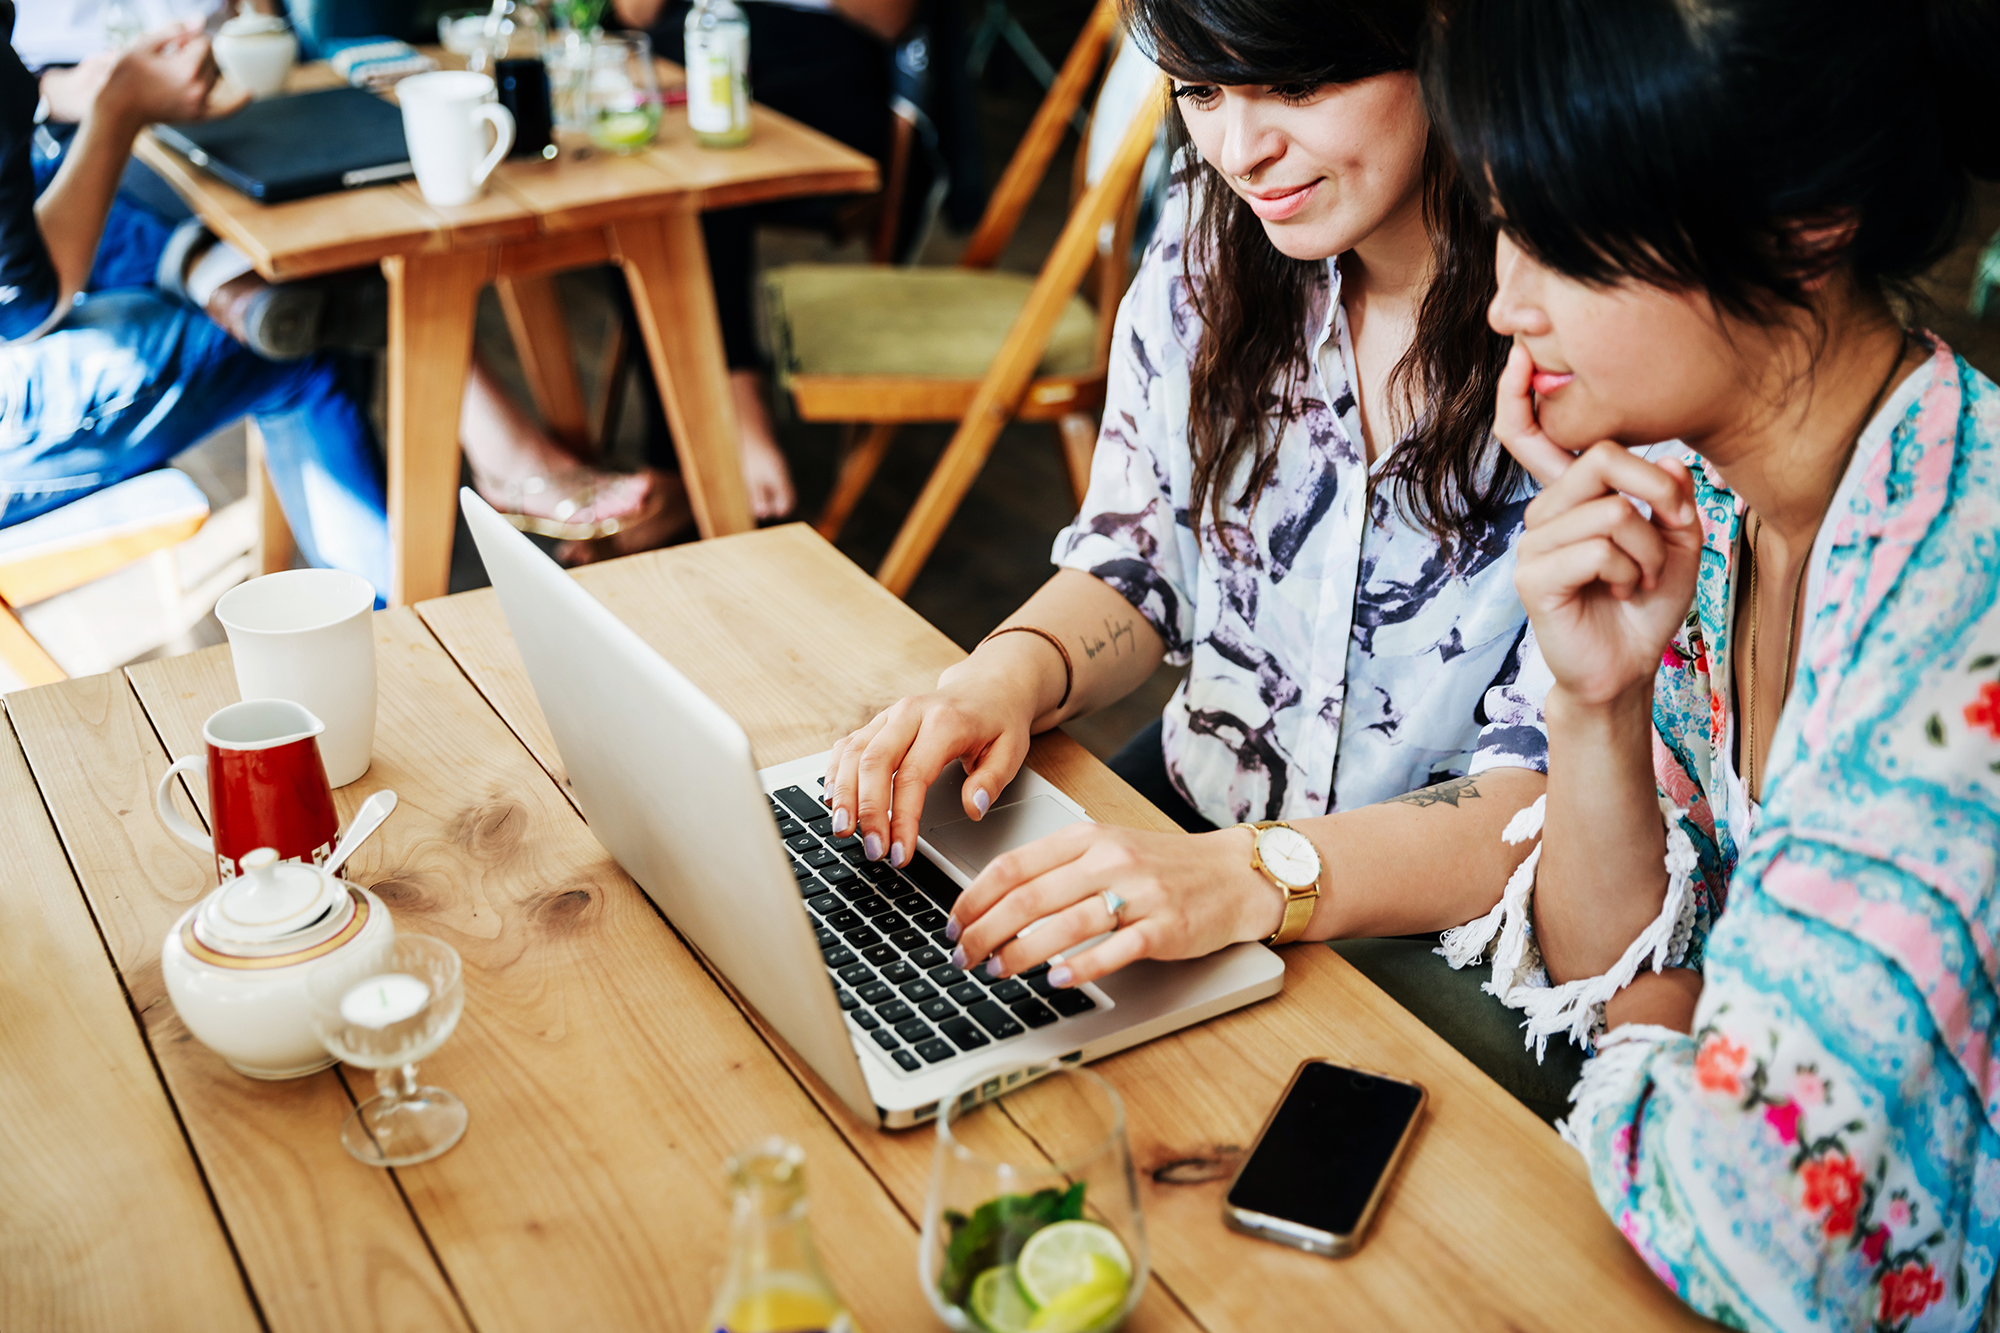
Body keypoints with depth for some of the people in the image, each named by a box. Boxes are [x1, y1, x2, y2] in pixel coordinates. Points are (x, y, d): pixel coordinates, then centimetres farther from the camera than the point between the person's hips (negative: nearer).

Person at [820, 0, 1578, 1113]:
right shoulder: (1206, 252, -1)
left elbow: (1556, 800, -22)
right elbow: (1134, 568, 8)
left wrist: (1249, 879, -38)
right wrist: (1009, 676, -15)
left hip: (1456, 958, -5)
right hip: (1198, 807, 6)